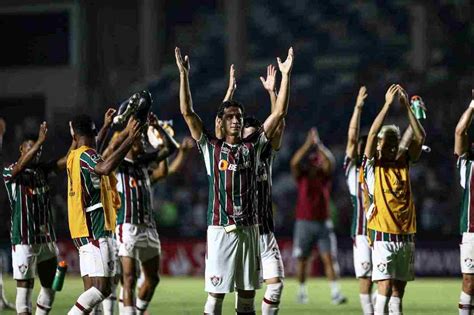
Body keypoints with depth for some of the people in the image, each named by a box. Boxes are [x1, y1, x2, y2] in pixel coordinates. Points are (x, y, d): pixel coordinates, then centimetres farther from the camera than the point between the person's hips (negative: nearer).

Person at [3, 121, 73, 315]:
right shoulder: (9, 172, -6)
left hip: (47, 238, 7)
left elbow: (66, 161, 5)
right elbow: (20, 167, -27)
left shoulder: (42, 169, 12)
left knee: (49, 286, 8)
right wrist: (40, 141, -34)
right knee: (25, 287, -6)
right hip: (24, 239, -7)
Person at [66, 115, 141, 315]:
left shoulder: (75, 157, 15)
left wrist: (128, 134, 36)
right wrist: (129, 140, -33)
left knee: (92, 289, 7)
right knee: (102, 288, -15)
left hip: (87, 233, 10)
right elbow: (106, 167, -35)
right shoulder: (86, 156, -12)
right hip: (95, 231, -10)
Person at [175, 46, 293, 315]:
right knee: (216, 293, -5)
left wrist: (286, 75, 0)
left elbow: (280, 113, 6)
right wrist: (184, 75, -11)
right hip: (220, 229, -3)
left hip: (249, 228, 3)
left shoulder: (253, 147, 9)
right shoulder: (211, 147, 3)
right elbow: (187, 112, -4)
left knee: (248, 292, 7)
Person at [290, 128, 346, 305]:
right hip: (304, 222, -1)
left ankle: (335, 293, -13)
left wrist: (319, 144, -22)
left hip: (322, 222, 1)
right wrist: (308, 143, -25)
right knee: (302, 259, 6)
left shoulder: (325, 175, 4)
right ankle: (302, 291, 20)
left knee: (328, 258, -7)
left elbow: (330, 162, -16)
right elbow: (295, 162, -19)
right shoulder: (301, 176, 0)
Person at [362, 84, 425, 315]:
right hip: (383, 235, -5)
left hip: (406, 235, 5)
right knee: (385, 287, -12)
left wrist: (407, 106, -4)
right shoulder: (373, 165, 0)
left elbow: (419, 137, 2)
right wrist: (388, 104, -15)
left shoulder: (404, 163, 11)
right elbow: (373, 134, -13)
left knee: (398, 290, 7)